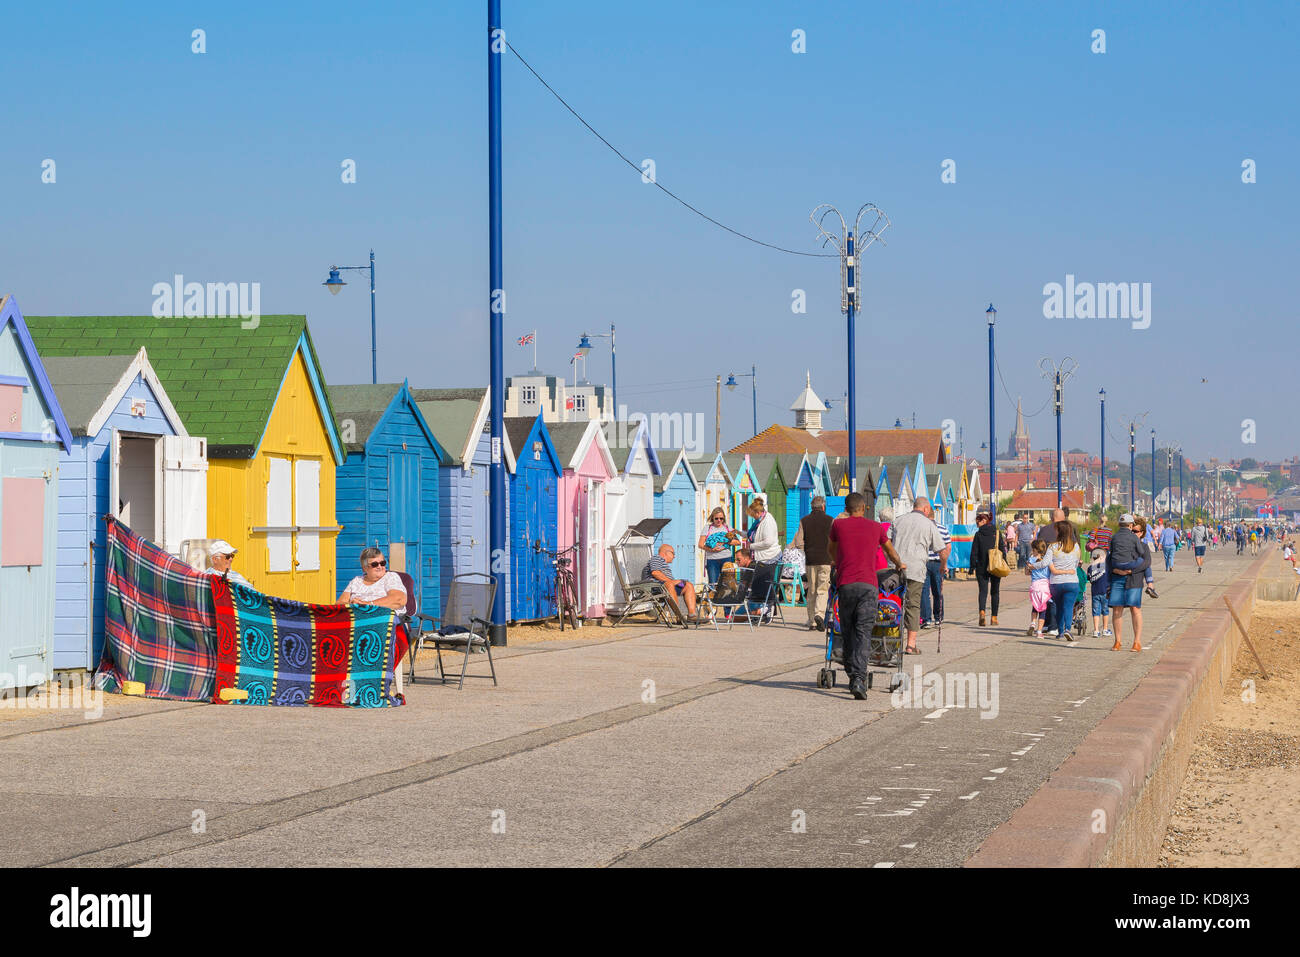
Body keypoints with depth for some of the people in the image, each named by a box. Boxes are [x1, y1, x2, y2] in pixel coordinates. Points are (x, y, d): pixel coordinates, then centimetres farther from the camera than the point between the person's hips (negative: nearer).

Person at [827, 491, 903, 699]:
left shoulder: (838, 525, 10)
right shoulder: (876, 527, 13)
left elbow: (831, 548, 30)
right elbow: (890, 550, 33)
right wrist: (899, 564, 54)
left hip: (845, 584, 0)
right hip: (869, 585, 0)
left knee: (847, 633, 11)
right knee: (863, 633, -7)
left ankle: (852, 676, 14)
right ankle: (859, 679, -21)